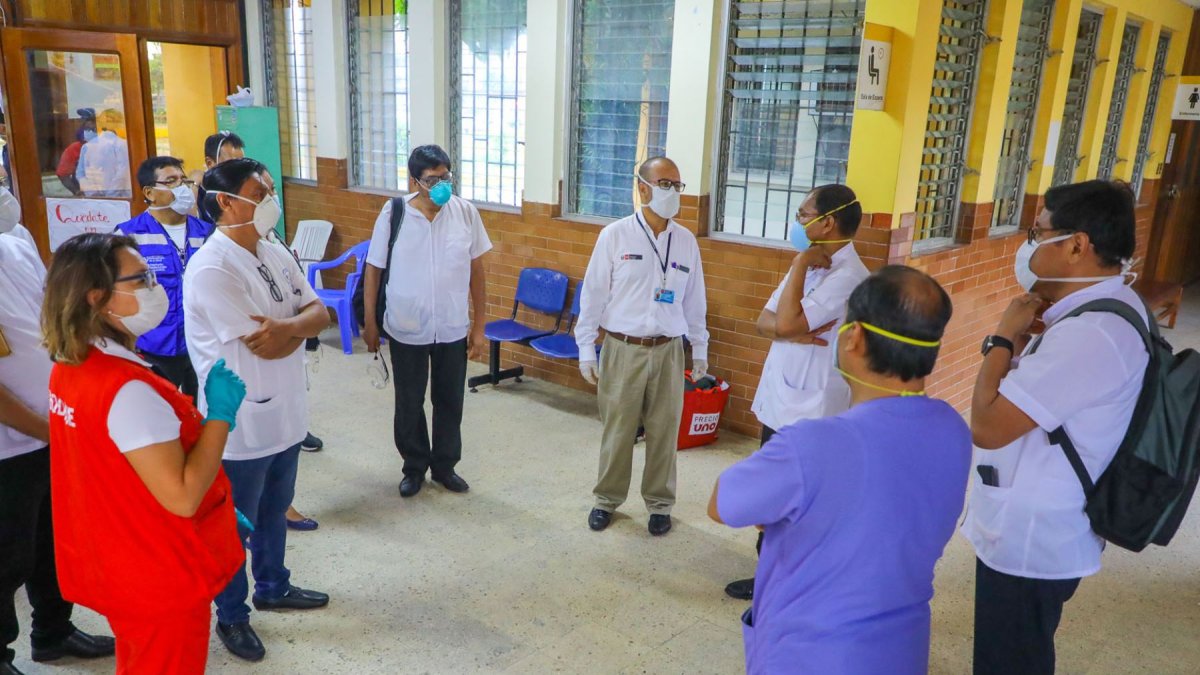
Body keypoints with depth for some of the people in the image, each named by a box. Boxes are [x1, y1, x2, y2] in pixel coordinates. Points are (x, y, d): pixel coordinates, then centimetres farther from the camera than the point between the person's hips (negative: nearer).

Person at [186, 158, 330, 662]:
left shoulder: (275, 253, 4)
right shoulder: (211, 270, -23)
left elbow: (320, 313, -1)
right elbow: (265, 346, -26)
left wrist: (284, 325, -21)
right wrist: (301, 324, -6)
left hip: (285, 413, 8)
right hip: (241, 424, -8)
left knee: (275, 510, 26)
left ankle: (273, 587, 47)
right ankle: (231, 617, 33)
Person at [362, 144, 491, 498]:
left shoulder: (466, 212, -8)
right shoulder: (393, 214, -12)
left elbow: (477, 271, -1)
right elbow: (373, 269, -2)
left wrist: (479, 325, 0)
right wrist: (369, 322, 1)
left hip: (453, 328, 1)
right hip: (406, 329, -1)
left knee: (450, 401, 14)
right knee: (409, 403, 13)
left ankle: (444, 465, 34)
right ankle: (414, 467, 34)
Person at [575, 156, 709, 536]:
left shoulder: (686, 241, 3)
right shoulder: (614, 235, -5)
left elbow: (694, 300, 10)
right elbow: (593, 294, -3)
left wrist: (700, 350, 12)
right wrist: (585, 349, -4)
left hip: (668, 351, 2)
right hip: (622, 349, -2)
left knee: (664, 432, 10)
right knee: (617, 430, 9)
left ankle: (659, 503, 28)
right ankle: (607, 499, 29)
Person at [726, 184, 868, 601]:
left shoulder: (847, 276, -20)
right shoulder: (810, 266, 10)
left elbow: (786, 323, -29)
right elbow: (765, 322, 5)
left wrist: (800, 264, -18)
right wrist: (791, 331, -17)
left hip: (810, 414, -9)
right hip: (779, 402, 9)